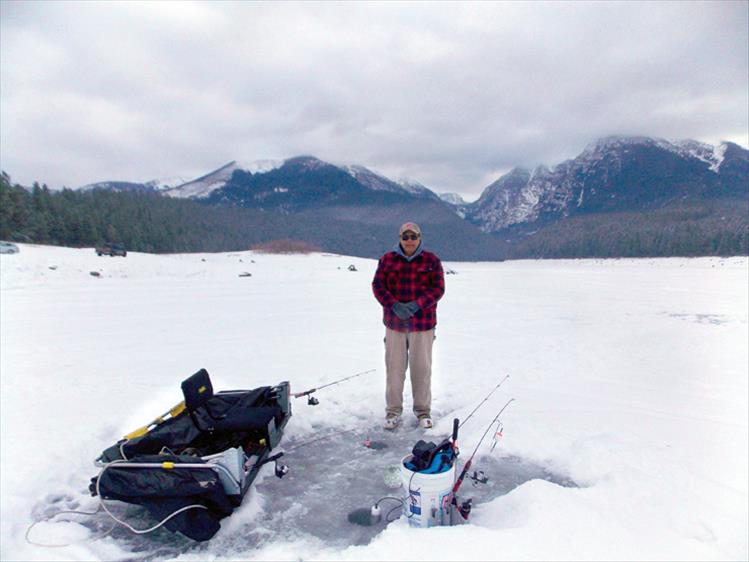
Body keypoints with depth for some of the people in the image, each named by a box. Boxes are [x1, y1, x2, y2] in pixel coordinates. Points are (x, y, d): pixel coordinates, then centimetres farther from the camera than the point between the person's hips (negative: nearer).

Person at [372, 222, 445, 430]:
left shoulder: (431, 260, 1)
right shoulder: (387, 259, 4)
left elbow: (438, 288, -3)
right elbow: (378, 286, -1)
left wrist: (417, 304, -18)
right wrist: (394, 305, -16)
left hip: (422, 323, -1)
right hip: (394, 322, 1)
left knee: (421, 367, 6)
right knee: (394, 367, 7)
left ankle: (423, 410, 22)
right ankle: (393, 410, 20)